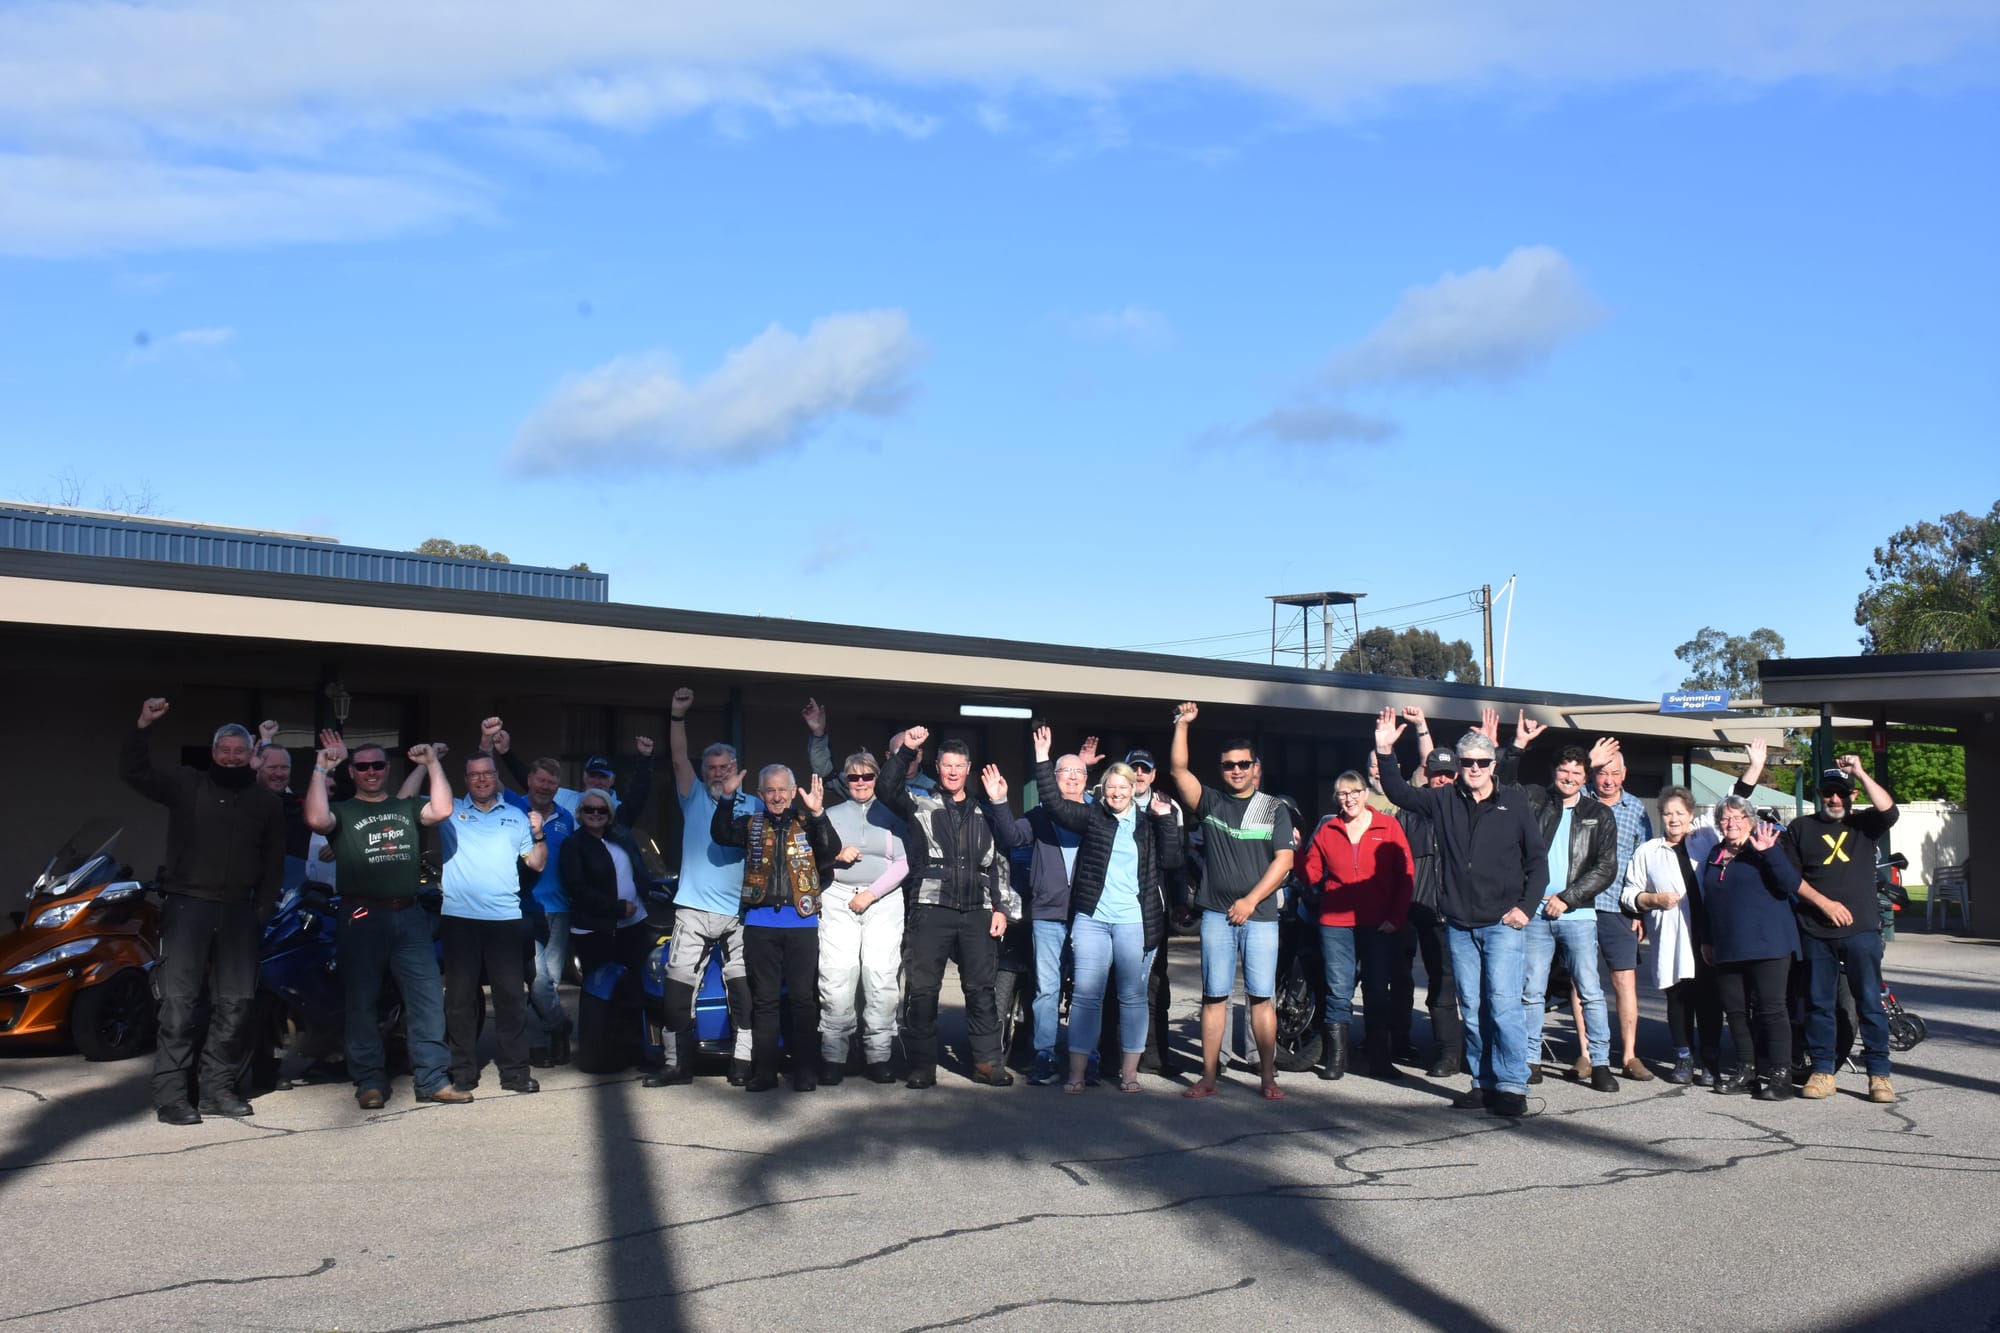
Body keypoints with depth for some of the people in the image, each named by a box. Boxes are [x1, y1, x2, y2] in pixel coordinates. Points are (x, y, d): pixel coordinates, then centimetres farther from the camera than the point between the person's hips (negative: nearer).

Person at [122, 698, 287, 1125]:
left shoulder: (266, 801, 13)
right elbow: (136, 774, -6)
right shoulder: (186, 785, 6)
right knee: (178, 1001, -8)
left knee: (235, 1003, 4)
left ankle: (217, 1088, 14)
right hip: (188, 906, -3)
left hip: (238, 912, 3)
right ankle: (171, 1095, -5)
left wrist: (265, 904, 4)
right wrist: (141, 728, -20)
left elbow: (274, 860, 13)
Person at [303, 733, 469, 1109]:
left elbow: (441, 811, -3)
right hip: (361, 919, -2)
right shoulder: (342, 811, 8)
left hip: (409, 916, 2)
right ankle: (370, 1081, 12)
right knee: (363, 1003, 3)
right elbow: (316, 819, -14)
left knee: (428, 997, -2)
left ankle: (431, 1079, 3)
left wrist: (432, 764, -3)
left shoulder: (407, 807, 16)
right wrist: (321, 768, -10)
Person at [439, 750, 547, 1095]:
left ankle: (514, 1070, 5)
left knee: (511, 995, 0)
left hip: (505, 918, 1)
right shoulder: (450, 812, 9)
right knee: (460, 996, 4)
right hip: (458, 917, -1)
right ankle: (463, 1071, 11)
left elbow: (537, 864, 13)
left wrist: (538, 835, -3)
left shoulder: (516, 817, 13)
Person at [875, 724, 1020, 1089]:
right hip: (931, 909, -2)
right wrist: (906, 750, -17)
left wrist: (1001, 907, 9)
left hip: (976, 911, 2)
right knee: (923, 990, 0)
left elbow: (997, 863, 17)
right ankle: (923, 1066, 7)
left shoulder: (982, 814, 15)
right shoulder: (921, 805, 7)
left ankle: (987, 1062, 10)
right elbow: (886, 789, -10)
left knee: (981, 989, 3)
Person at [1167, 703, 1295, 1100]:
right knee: (1214, 996, 2)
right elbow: (1178, 770, 1)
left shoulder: (1274, 809, 7)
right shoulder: (1211, 803, 9)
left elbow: (1283, 860, 0)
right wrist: (1182, 724, -8)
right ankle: (1208, 1076, 5)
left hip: (1260, 915, -1)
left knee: (1261, 996, -1)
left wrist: (1251, 900, -8)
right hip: (1217, 914, 1)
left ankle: (1269, 1077, 2)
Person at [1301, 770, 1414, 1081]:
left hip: (1379, 925, -1)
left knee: (1377, 992, 8)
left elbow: (1406, 874, 0)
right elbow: (1311, 874, 5)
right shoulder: (1326, 831, 7)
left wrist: (1396, 917, -7)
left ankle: (1379, 1059, 17)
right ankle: (1335, 1058, 8)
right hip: (1336, 924, 1)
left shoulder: (1388, 827, 2)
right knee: (1338, 992, 1)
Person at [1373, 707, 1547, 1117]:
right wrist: (1385, 753, -7)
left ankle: (1512, 1086, -5)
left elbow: (1538, 858, 2)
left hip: (1503, 923, -4)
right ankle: (1484, 1083, 18)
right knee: (1471, 1009, 9)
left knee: (1503, 1003, -11)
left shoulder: (1514, 801, 0)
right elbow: (1399, 793, 8)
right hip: (1460, 925, 4)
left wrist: (1526, 906, -7)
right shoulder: (1445, 800, 8)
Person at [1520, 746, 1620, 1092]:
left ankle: (1599, 1063, 3)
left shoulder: (1598, 816, 7)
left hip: (1577, 914, -1)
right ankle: (1530, 1061, 9)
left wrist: (1567, 898, -7)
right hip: (1535, 912, 1)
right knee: (1532, 991, 3)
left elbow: (1606, 869, 1)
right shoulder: (1532, 800, 8)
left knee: (1590, 991, -3)